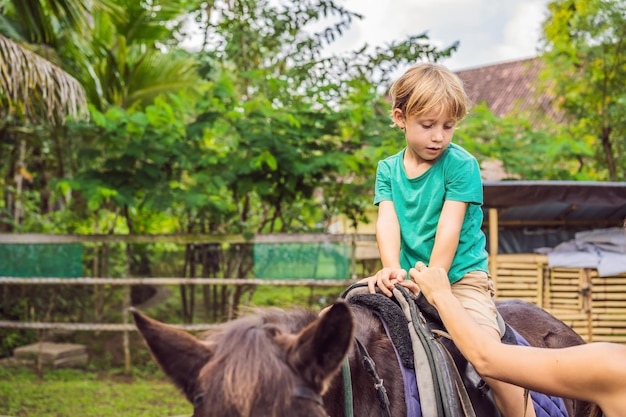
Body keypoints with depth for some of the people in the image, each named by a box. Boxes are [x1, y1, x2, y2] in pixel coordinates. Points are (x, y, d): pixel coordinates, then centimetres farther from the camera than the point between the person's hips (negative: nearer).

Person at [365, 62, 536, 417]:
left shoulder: (461, 164, -5)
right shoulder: (388, 169, 7)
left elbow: (449, 227, -13)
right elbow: (387, 220, -6)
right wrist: (392, 268, -24)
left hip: (461, 276, -5)